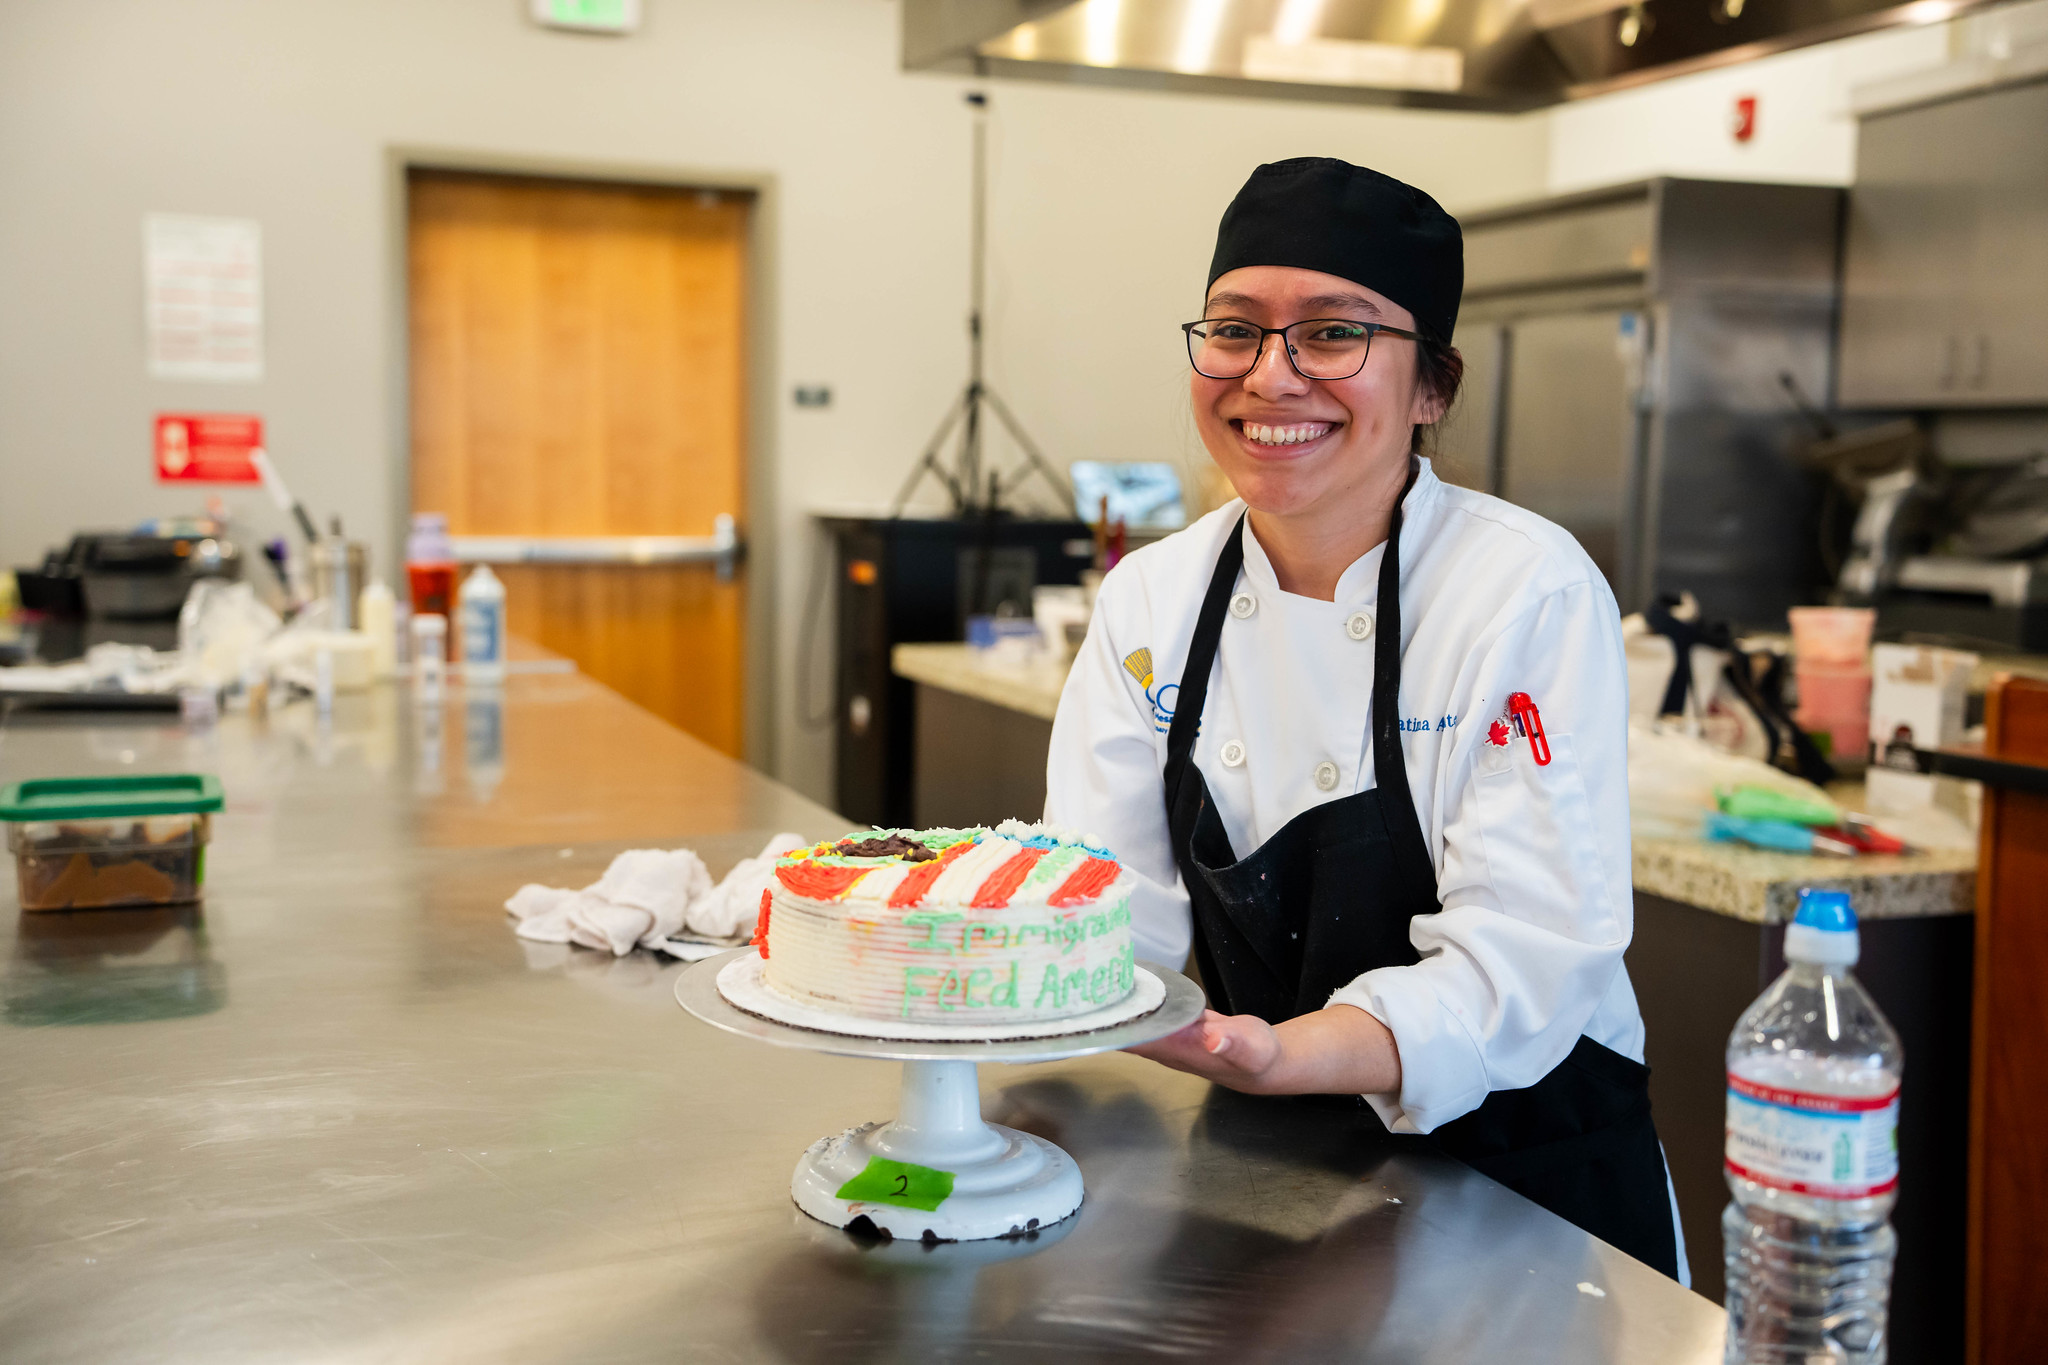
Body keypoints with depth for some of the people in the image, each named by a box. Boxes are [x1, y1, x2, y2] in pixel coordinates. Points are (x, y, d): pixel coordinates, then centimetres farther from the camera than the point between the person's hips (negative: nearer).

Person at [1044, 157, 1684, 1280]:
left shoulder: (1534, 596, -15)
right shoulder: (1149, 599, 0)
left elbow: (1522, 958, -21)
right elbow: (1110, 918, -3)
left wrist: (1287, 1054, -37)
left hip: (1525, 1192, -3)